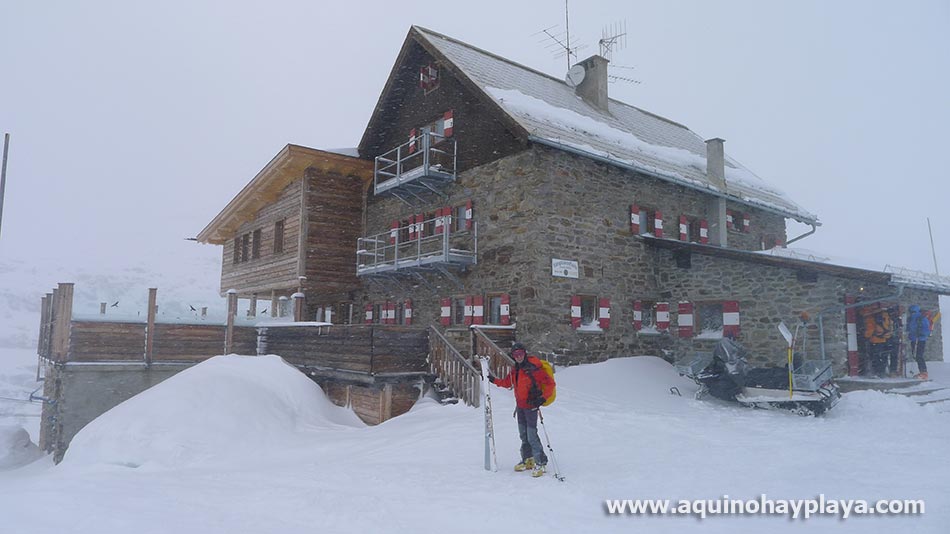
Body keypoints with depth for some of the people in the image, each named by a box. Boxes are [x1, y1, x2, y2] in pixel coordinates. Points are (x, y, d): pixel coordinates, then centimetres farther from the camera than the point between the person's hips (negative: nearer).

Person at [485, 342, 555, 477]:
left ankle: (540, 462, 3)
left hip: (531, 406, -8)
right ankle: (528, 460, 28)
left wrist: (542, 398, -21)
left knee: (532, 436, -9)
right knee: (523, 434, 15)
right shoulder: (515, 370, 8)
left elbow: (550, 383, -17)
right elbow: (507, 382, 23)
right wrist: (494, 380, 14)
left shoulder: (533, 368, -18)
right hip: (520, 406, 8)